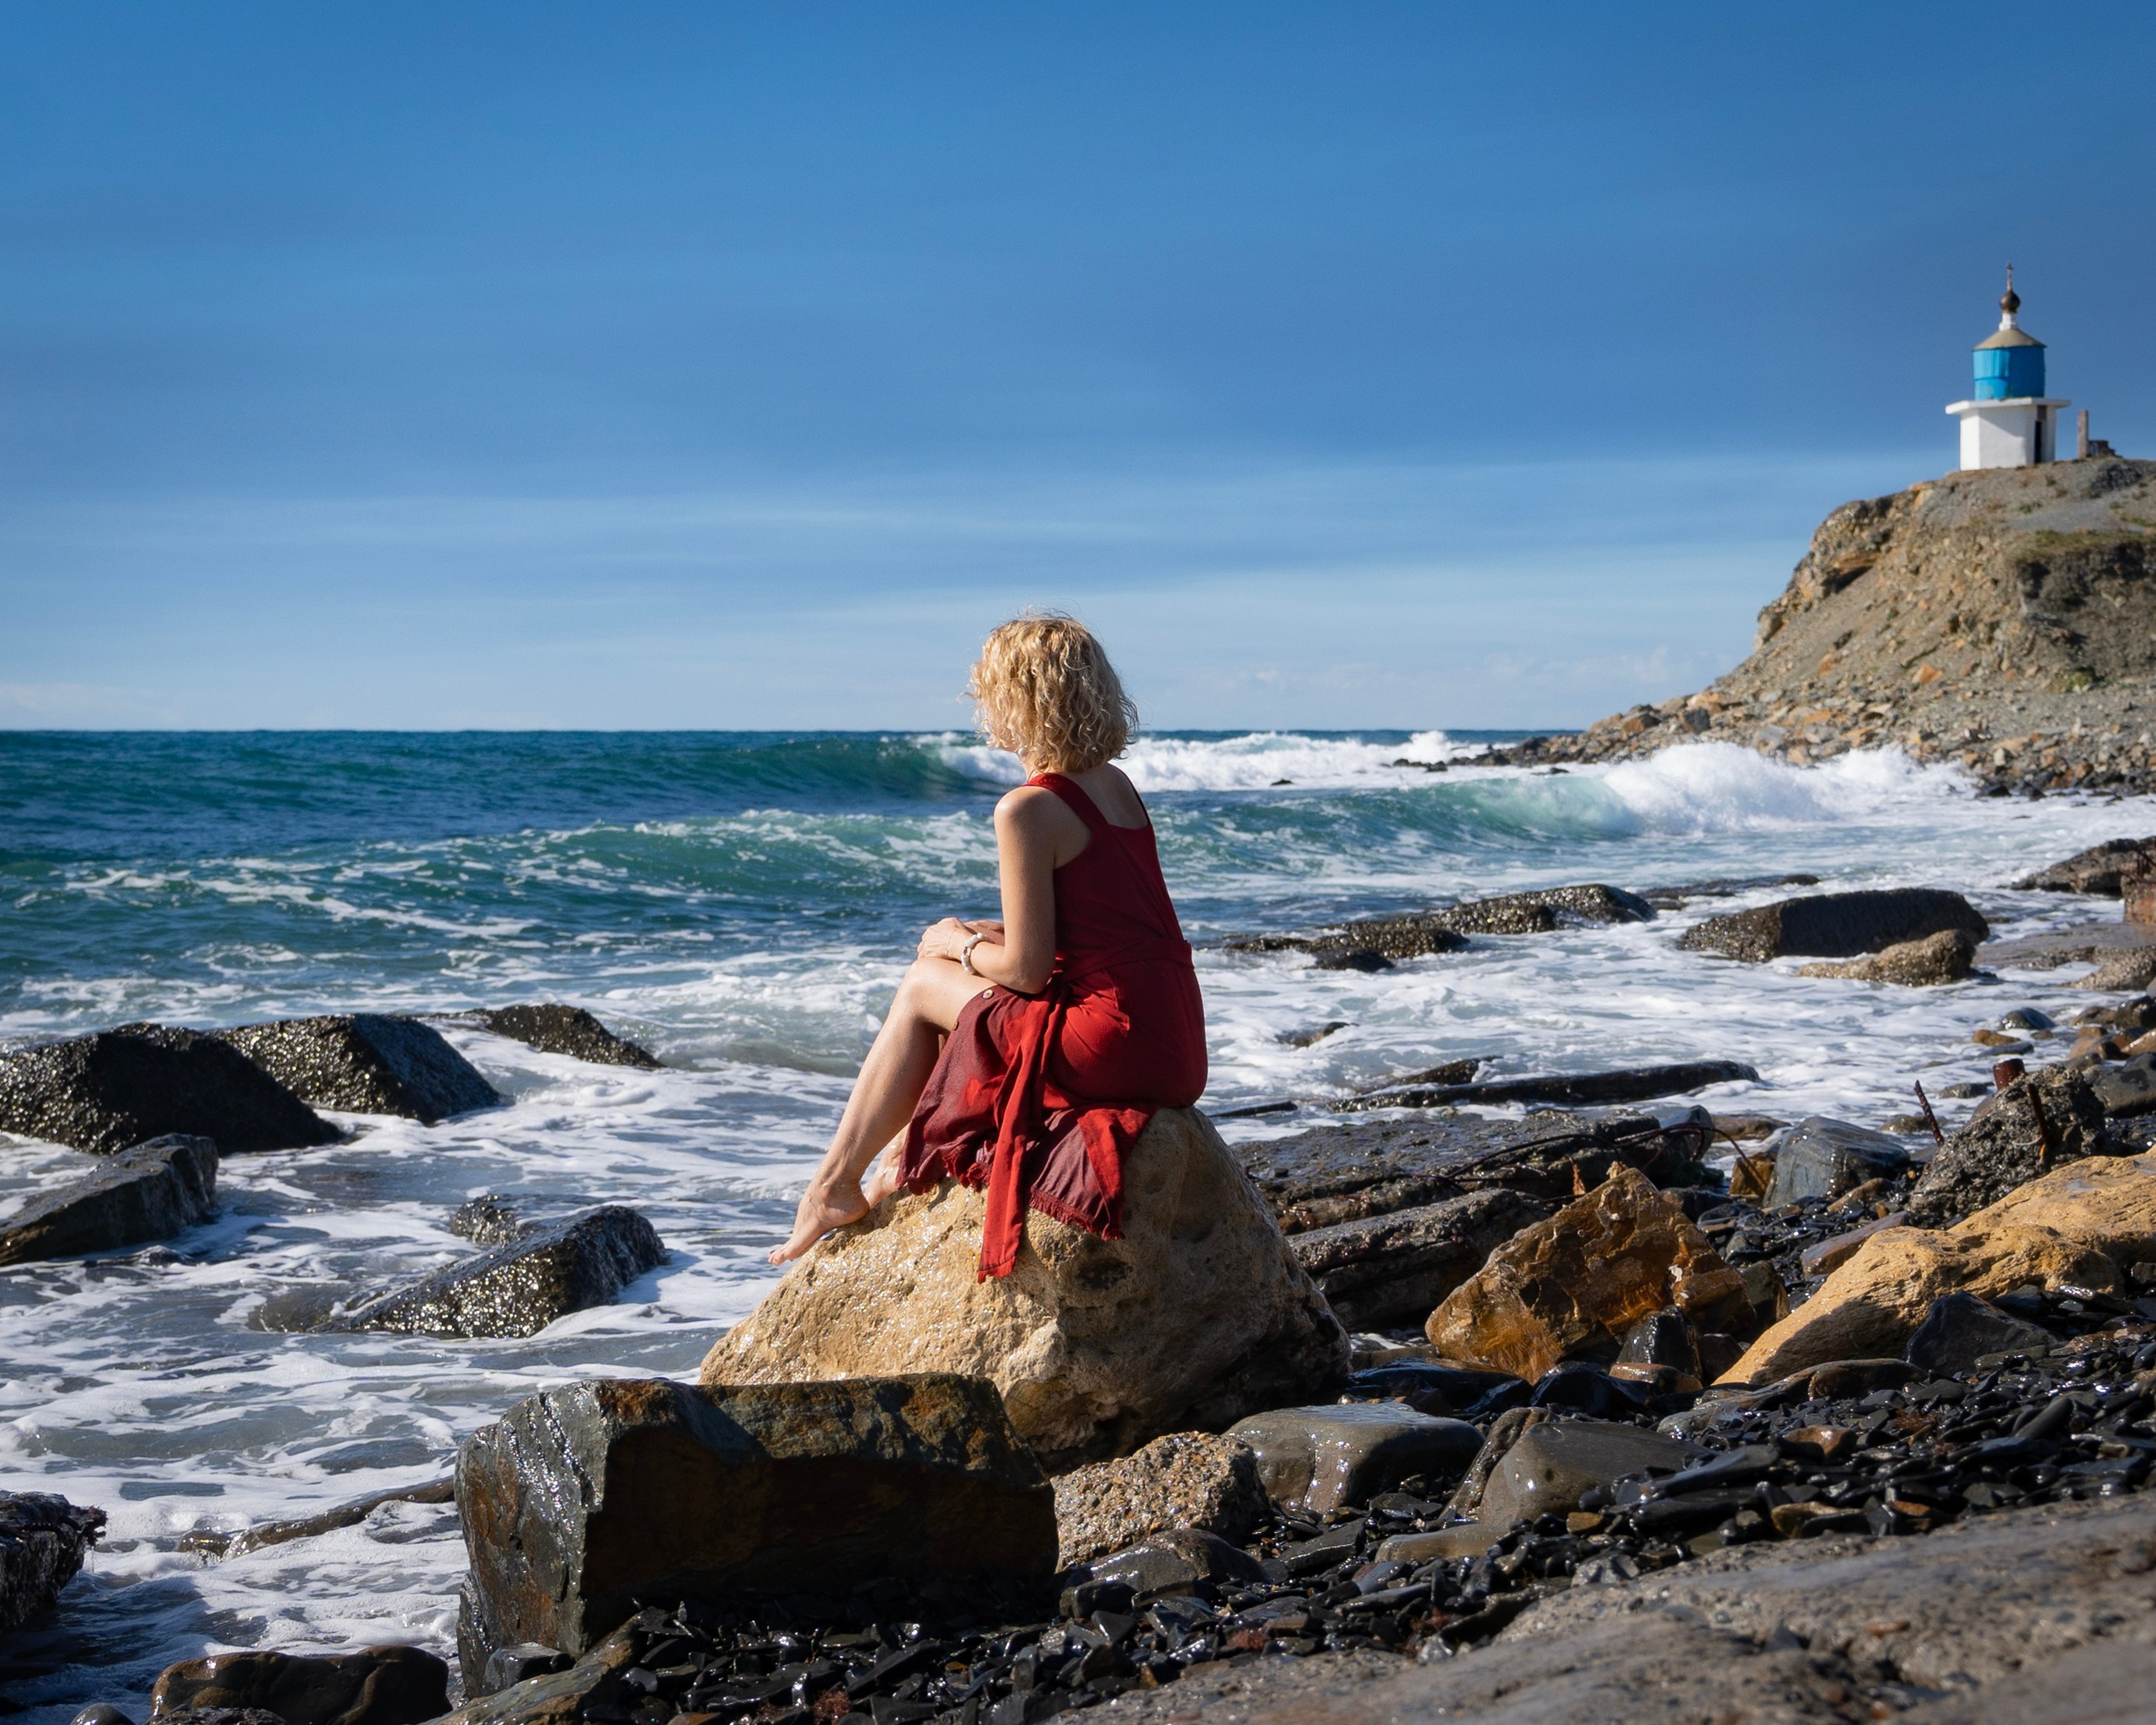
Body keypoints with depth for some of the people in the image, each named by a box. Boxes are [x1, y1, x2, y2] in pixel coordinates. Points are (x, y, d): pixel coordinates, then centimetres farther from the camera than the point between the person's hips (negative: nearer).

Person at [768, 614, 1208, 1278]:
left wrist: (958, 944, 7)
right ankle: (900, 1167, 32)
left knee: (924, 983, 11)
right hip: (1176, 1044, 8)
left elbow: (1027, 971, -13)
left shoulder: (1027, 811, -15)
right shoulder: (1115, 785, 11)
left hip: (1112, 1044, -8)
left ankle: (835, 1184, 23)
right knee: (946, 958, 22)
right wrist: (984, 936, 16)